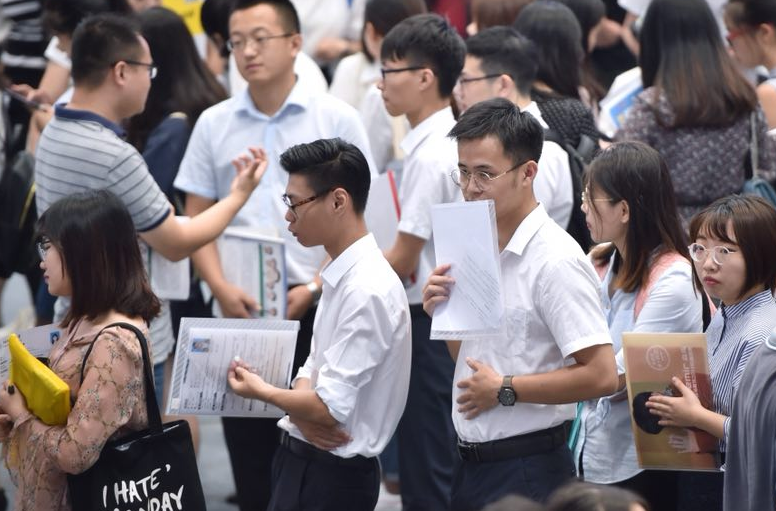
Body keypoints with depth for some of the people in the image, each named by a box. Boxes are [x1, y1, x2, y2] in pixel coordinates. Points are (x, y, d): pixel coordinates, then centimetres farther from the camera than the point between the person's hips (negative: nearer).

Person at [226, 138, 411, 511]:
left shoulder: (368, 291, -21)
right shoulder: (340, 277, 8)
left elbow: (330, 408, -22)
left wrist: (262, 391, -4)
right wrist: (302, 410, -8)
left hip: (332, 477, -9)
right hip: (305, 461, 9)